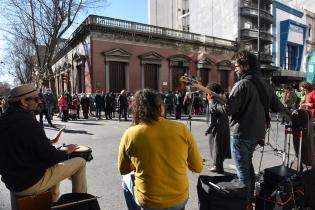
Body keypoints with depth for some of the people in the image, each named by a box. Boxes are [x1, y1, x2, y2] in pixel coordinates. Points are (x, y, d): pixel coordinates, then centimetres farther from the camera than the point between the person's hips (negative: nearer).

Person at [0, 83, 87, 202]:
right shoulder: (29, 123, -25)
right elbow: (50, 157, -21)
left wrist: (51, 141, 15)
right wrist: (66, 150, -3)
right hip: (30, 184, -9)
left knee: (55, 163, 31)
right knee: (80, 162, -3)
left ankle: (53, 201, 38)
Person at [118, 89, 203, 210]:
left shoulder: (130, 134, -14)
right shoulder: (181, 129, -12)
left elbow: (123, 170, 2)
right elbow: (197, 167, -3)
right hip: (180, 200, 2)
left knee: (127, 179, 30)